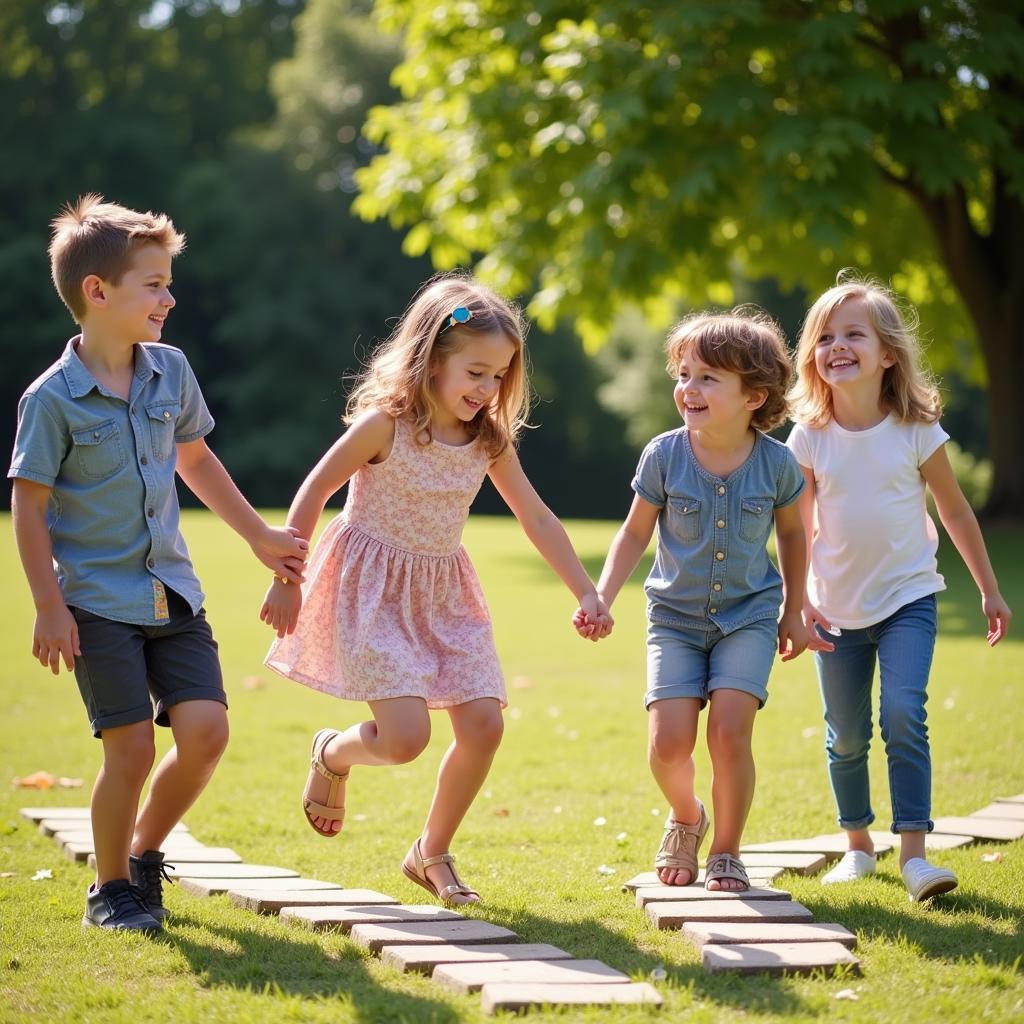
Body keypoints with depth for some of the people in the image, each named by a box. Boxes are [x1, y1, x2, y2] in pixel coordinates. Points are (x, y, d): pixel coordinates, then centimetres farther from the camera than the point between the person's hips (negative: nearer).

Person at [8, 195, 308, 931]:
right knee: (132, 746, -9)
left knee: (206, 730, -6)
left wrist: (260, 537, 23)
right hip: (98, 601, -5)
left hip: (172, 593, 5)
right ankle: (111, 890, 13)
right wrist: (49, 608, -11)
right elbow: (29, 506, -8)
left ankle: (145, 852, 19)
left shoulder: (171, 372, 5)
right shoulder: (53, 399, -11)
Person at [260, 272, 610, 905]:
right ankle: (333, 755, 18)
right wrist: (286, 581, -7)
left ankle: (433, 854, 14)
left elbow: (538, 519, 7)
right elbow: (314, 493, -9)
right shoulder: (386, 424, -16)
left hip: (445, 592, 6)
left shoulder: (491, 441, 0)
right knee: (406, 737, -19)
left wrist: (587, 594, 4)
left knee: (484, 724, -7)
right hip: (374, 590, -6)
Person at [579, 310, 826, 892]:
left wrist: (793, 614, 13)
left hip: (749, 616, -1)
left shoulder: (776, 463, -10)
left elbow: (792, 532, 8)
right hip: (676, 617, 1)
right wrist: (601, 598, -9)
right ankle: (686, 819, 22)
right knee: (669, 742, -12)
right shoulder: (664, 456, -11)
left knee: (729, 732, -17)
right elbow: (636, 532, 2)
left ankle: (727, 852, 6)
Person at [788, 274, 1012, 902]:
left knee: (904, 718, -18)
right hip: (839, 610, 2)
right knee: (846, 736, 9)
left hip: (908, 598, -2)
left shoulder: (916, 432, -9)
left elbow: (955, 510, 2)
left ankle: (914, 854, -17)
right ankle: (859, 846, 28)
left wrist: (990, 591, 7)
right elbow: (799, 527, 2)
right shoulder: (810, 438, -6)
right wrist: (799, 602, -7)